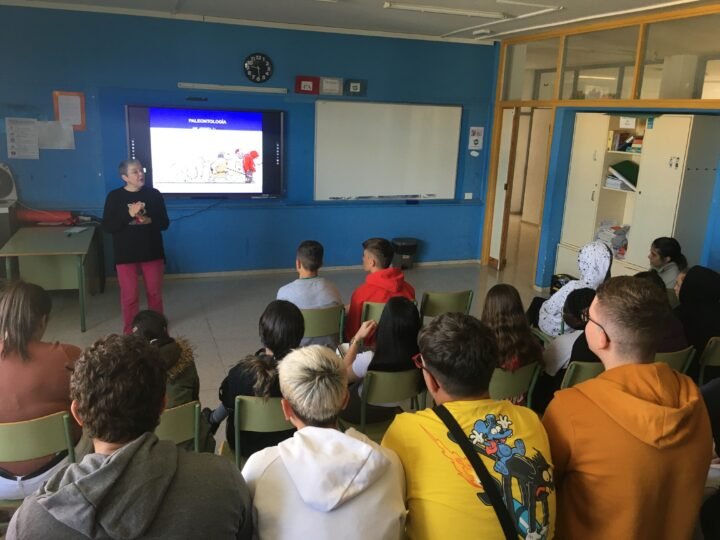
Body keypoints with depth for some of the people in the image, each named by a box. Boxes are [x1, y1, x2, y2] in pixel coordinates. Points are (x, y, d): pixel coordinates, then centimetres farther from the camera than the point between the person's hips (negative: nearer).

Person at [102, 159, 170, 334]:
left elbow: (165, 223, 0)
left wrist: (150, 220, -21)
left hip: (152, 253, 2)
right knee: (129, 297, 5)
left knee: (155, 293, 13)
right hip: (126, 255, -2)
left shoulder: (153, 194, -1)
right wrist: (129, 214, -22)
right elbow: (107, 227, -10)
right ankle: (129, 333, 21)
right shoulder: (114, 197, -5)